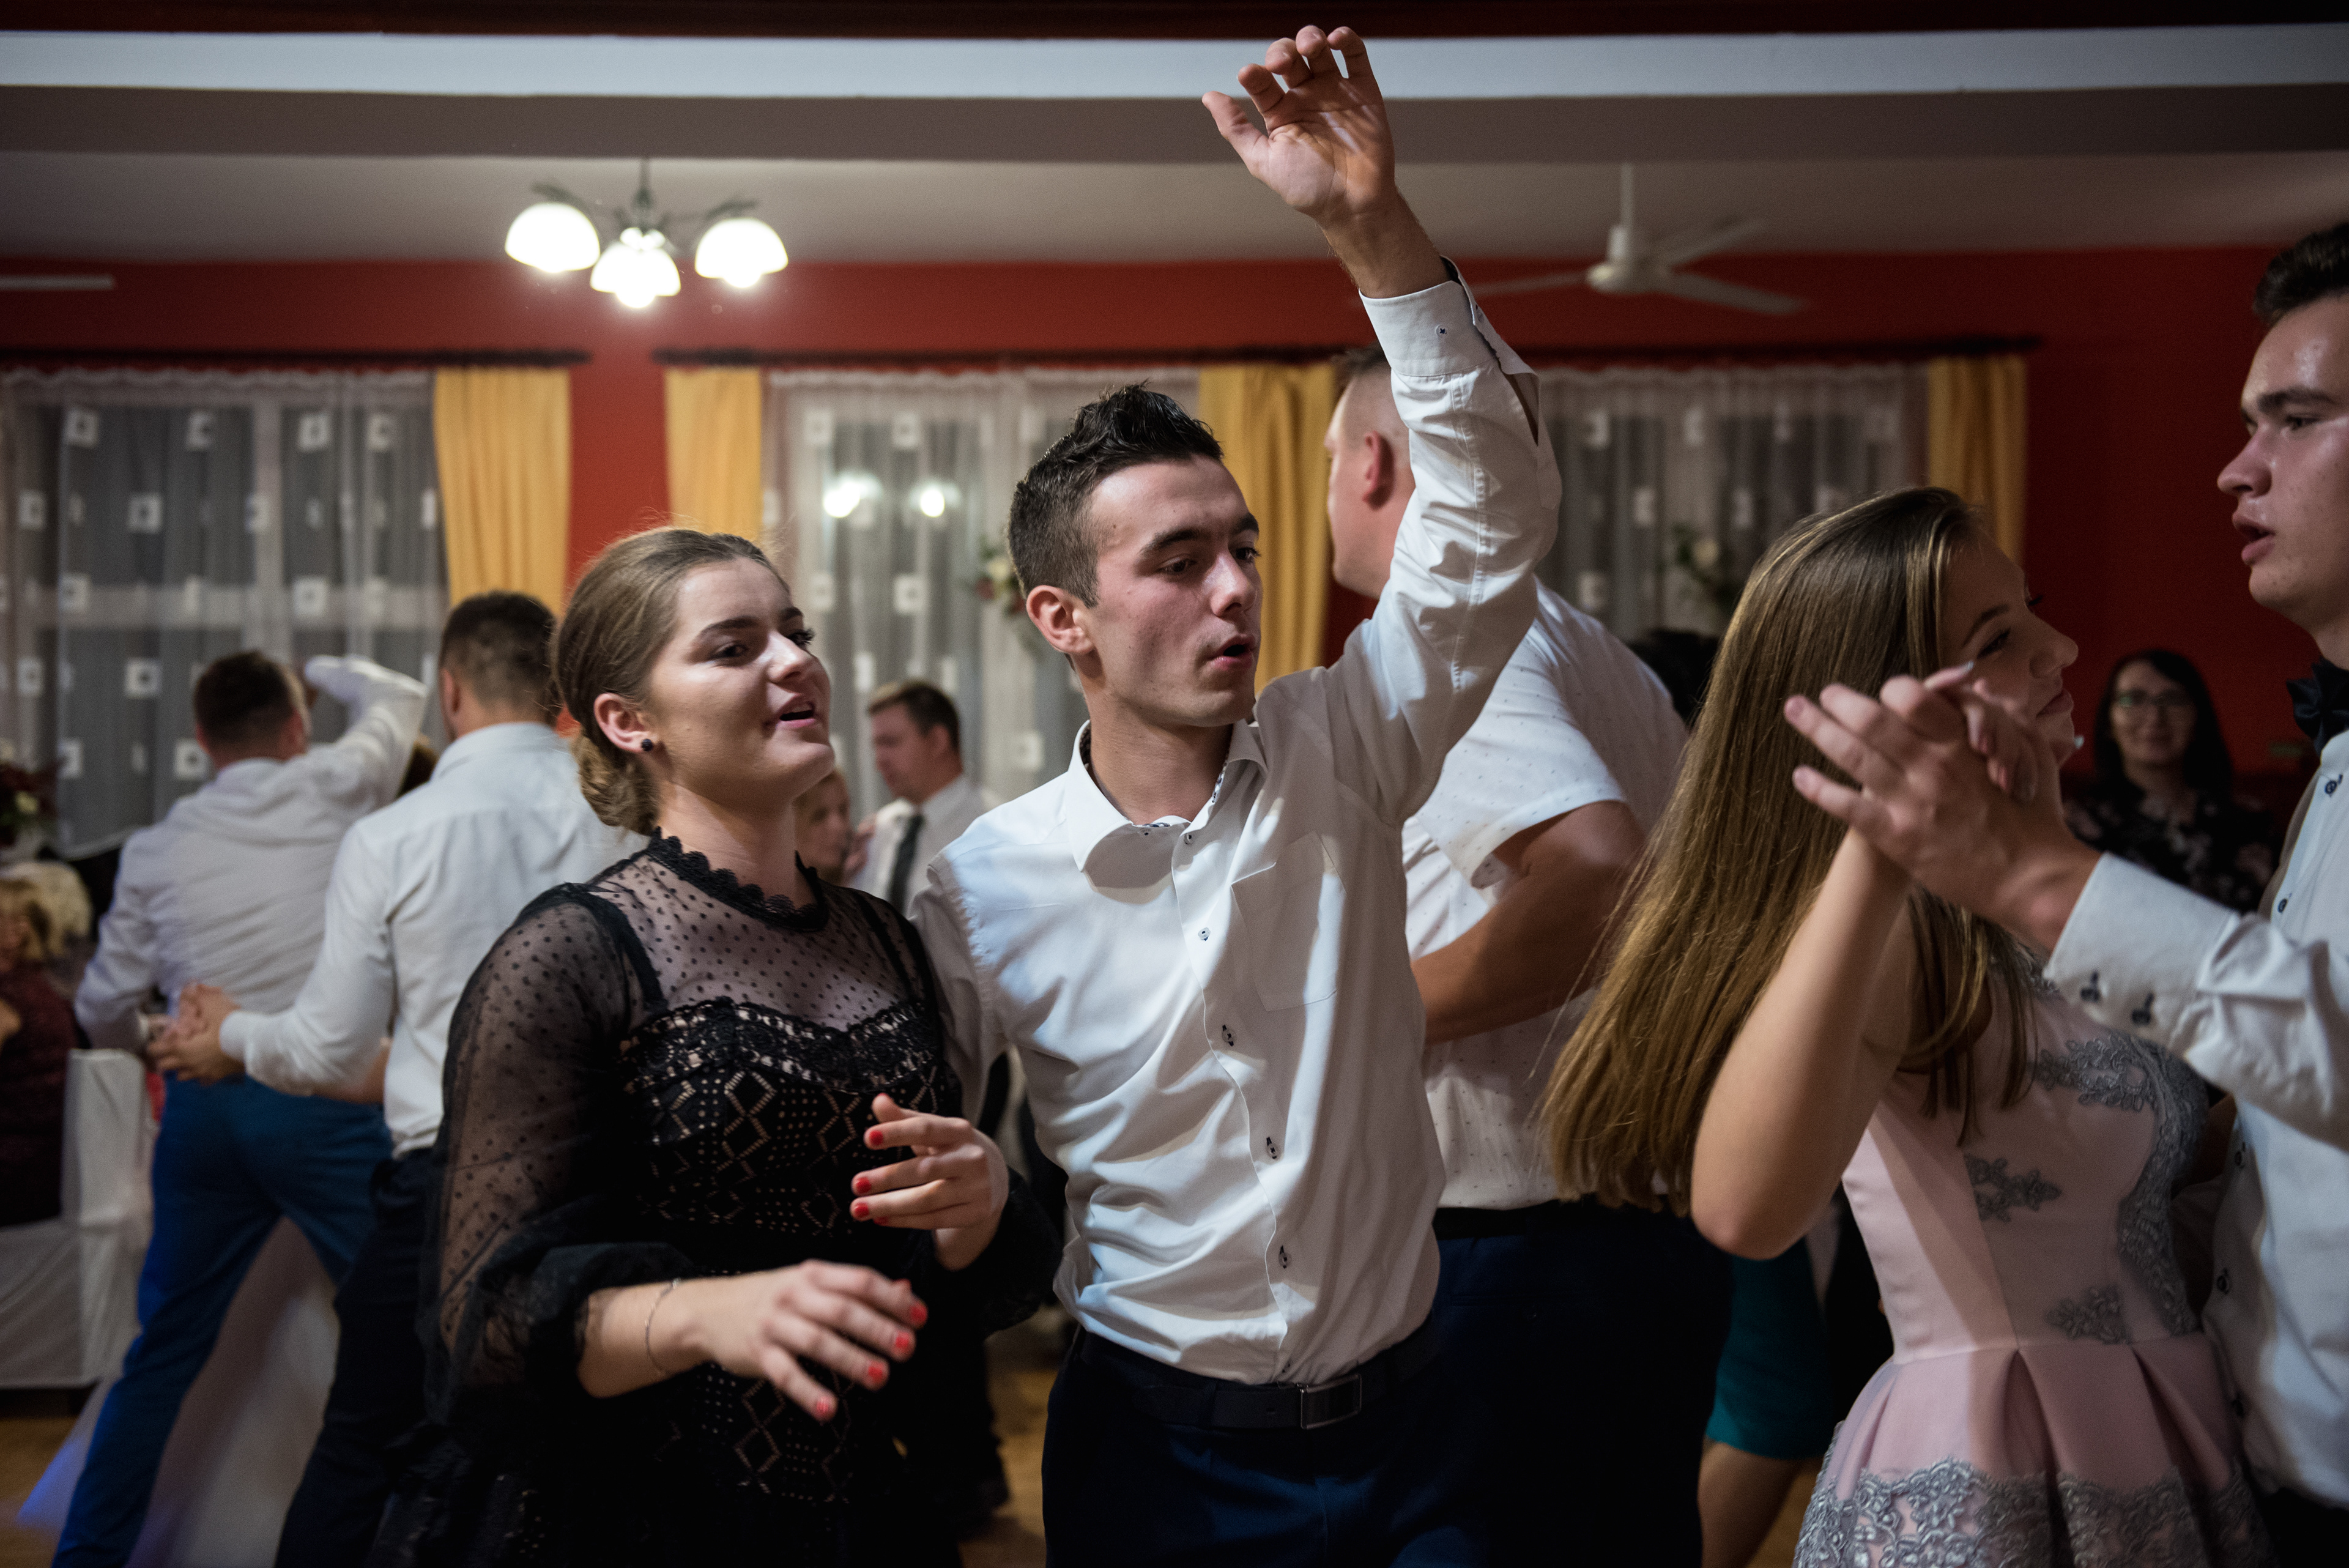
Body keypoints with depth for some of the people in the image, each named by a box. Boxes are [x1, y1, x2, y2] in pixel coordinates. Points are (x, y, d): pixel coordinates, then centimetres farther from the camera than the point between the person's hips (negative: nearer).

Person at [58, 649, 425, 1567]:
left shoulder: (155, 850, 10)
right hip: (323, 1097, -4)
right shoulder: (330, 791, 1)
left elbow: (103, 1008, 17)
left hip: (203, 1106, 4)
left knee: (166, 1351, 18)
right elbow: (398, 697, 19)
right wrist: (319, 670, 37)